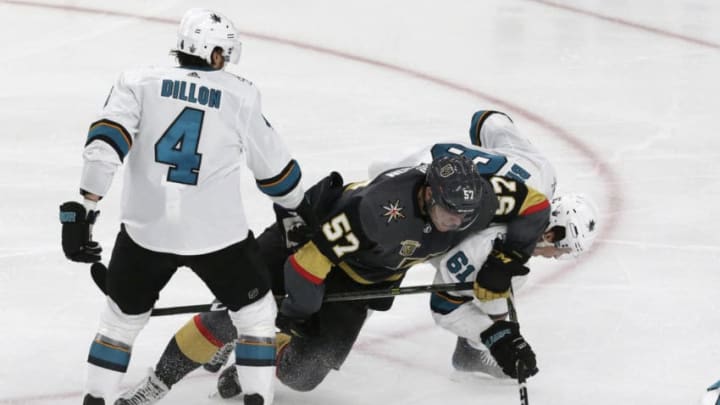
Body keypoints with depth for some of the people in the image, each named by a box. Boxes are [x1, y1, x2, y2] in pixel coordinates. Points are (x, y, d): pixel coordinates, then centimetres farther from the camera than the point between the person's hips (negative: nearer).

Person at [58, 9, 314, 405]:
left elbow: (105, 143, -14)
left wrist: (83, 209, -17)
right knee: (256, 311, 18)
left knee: (123, 316, 22)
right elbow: (273, 165, 12)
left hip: (146, 229, 2)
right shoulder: (241, 96, 1)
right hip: (217, 234, -1)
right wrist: (301, 208, 30)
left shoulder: (139, 83, 1)